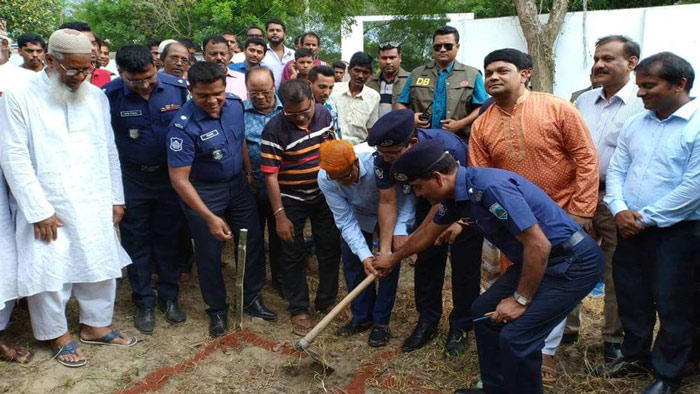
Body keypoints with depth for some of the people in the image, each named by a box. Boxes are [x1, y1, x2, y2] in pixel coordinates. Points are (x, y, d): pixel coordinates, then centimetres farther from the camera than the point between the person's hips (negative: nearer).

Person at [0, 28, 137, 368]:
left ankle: (95, 326, 32)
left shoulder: (96, 96, 4)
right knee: (49, 273, 6)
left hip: (95, 206, 4)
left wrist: (116, 198, 8)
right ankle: (58, 336, 27)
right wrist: (39, 210, -14)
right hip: (48, 209, -4)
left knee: (101, 267, 13)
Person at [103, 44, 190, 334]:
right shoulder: (110, 95, -16)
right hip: (132, 179, -1)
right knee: (136, 241, 9)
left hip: (171, 175, 1)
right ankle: (143, 303, 24)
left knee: (169, 237, 11)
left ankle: (168, 297, 28)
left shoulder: (177, 88, -12)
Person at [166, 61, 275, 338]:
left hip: (238, 184, 6)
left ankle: (252, 298, 32)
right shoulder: (183, 126, -28)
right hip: (203, 193, -5)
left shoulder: (235, 105, -10)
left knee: (253, 241, 12)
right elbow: (179, 179, -28)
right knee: (209, 254, 7)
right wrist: (210, 218, -30)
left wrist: (249, 172, 14)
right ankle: (217, 310, 28)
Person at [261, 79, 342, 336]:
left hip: (323, 195, 4)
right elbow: (270, 175, -20)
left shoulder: (324, 114, -6)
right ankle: (298, 309, 23)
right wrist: (280, 216, -21)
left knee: (331, 250, 11)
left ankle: (327, 300, 30)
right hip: (291, 200, -4)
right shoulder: (274, 129, -22)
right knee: (293, 256, 6)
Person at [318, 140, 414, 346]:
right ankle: (362, 317, 18)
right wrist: (365, 255, -36)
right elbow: (345, 221, -26)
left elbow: (405, 198, -31)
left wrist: (400, 234, -43)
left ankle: (381, 322, 5)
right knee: (351, 260, 0)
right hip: (358, 214, 3)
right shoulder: (325, 180, -30)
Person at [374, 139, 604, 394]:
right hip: (537, 259, 10)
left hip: (574, 262, -9)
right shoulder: (457, 193, 2)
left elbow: (539, 245, -27)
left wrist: (521, 299, -15)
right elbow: (429, 231, 20)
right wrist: (394, 259, 34)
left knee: (516, 337, -15)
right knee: (484, 311, 12)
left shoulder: (490, 187, -28)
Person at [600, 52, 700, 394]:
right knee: (630, 295, 18)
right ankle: (635, 353, 40)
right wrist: (620, 210, -9)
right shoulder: (635, 124, 8)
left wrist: (646, 218, -16)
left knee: (671, 305, 8)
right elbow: (616, 170, 7)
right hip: (629, 228, 6)